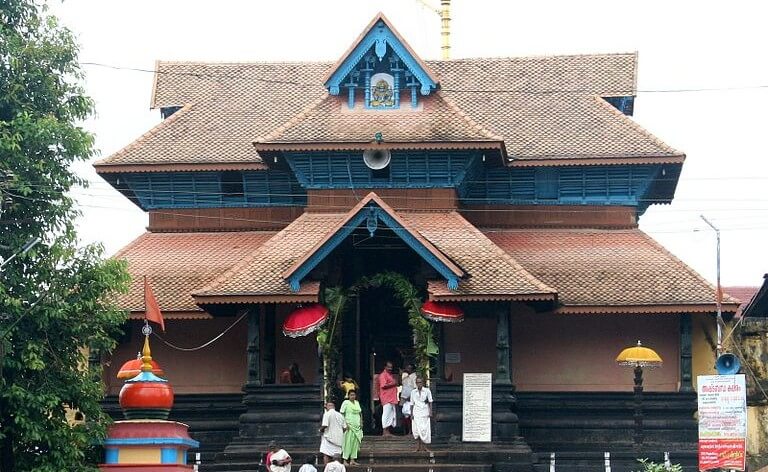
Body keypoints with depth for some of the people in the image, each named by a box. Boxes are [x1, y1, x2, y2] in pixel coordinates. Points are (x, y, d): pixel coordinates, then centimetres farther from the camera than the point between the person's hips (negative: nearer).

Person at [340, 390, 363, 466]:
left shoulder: (357, 403, 14)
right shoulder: (346, 402, -4)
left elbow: (360, 413, 22)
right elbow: (342, 414, -8)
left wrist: (361, 422, 10)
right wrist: (345, 423, -16)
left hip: (357, 426, 6)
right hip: (349, 426, -6)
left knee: (355, 442, 5)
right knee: (348, 442, -9)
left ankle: (352, 460, 10)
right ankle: (345, 460, -6)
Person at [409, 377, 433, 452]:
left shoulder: (427, 391, 0)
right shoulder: (413, 392, 5)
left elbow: (430, 402, 3)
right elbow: (412, 403, 9)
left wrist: (430, 412, -2)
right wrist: (411, 413, 5)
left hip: (425, 413, -1)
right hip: (416, 413, 1)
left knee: (425, 430, -2)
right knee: (417, 429, -3)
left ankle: (424, 446, 5)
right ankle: (418, 446, 2)